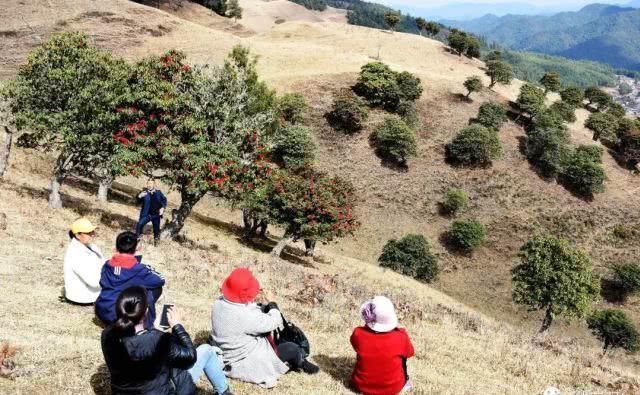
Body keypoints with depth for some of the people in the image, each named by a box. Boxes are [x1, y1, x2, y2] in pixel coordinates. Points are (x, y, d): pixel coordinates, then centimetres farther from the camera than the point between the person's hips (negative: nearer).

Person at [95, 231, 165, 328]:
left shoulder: (107, 265, 3)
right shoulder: (137, 269, -12)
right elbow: (160, 280, -4)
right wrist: (147, 269, 13)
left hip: (102, 313, 6)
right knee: (155, 289, 2)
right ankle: (147, 325, 11)